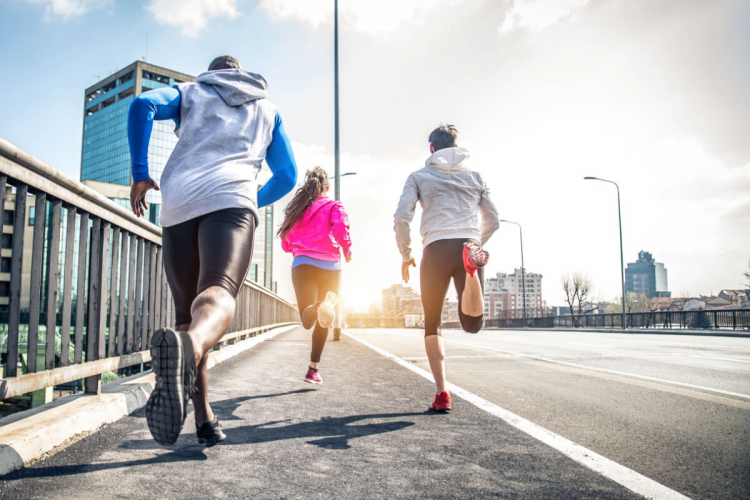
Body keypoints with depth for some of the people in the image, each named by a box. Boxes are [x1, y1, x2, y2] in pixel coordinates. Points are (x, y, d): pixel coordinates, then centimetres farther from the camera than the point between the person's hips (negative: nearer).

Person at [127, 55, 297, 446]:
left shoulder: (190, 91, 27)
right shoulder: (268, 110, 31)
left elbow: (142, 105, 5)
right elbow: (287, 176, 28)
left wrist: (140, 173, 8)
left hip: (178, 205, 2)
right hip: (232, 200, -1)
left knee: (186, 310, 9)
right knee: (219, 291, -25)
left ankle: (204, 419, 6)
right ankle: (190, 345, -61)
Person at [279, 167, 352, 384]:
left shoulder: (295, 207, 15)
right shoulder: (334, 206, 6)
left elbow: (286, 244, 16)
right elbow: (342, 232, -12)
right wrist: (347, 251, 8)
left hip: (302, 265, 1)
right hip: (329, 266, -1)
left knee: (307, 319, -9)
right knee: (322, 321, 12)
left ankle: (319, 307, -44)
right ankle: (313, 369, 12)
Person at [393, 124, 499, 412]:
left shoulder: (419, 176, 13)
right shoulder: (474, 176, 20)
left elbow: (401, 219, 2)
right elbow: (492, 221, 20)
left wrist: (405, 255, 14)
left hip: (437, 250, -1)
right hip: (469, 243, 1)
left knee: (432, 325, 13)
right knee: (472, 323, -4)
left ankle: (442, 394, 6)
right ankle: (471, 263, -32)